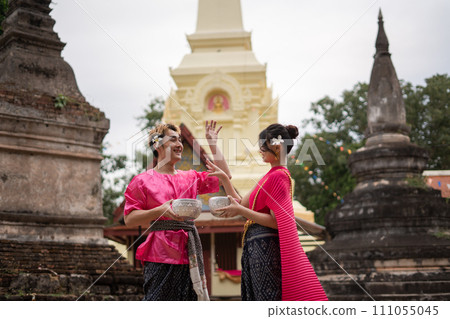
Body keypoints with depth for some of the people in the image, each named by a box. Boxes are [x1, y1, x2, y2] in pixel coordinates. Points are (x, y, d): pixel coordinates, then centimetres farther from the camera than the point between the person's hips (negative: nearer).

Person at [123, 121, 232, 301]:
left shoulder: (191, 178, 17)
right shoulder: (143, 181, 2)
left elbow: (224, 176, 19)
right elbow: (129, 219, -3)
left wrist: (212, 143, 16)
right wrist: (161, 210, -18)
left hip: (189, 254, 5)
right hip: (160, 256, -5)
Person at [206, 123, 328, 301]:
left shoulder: (278, 176, -12)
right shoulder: (272, 175, 17)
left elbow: (276, 222, -19)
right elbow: (242, 204, 16)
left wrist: (241, 211, -19)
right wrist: (224, 178, 13)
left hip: (265, 248, -10)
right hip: (258, 247, 10)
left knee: (269, 297, -6)